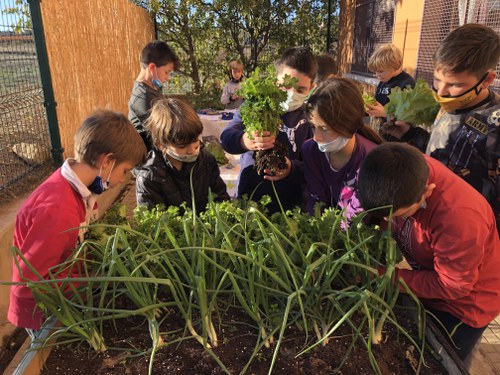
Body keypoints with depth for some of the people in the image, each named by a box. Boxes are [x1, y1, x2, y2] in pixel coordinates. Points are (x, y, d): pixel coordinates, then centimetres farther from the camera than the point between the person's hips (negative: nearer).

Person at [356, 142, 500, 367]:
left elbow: (452, 286, -27)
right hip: (427, 279, 6)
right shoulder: (407, 173, -24)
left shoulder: (459, 217, -41)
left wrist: (390, 276, -26)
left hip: (465, 300, -5)